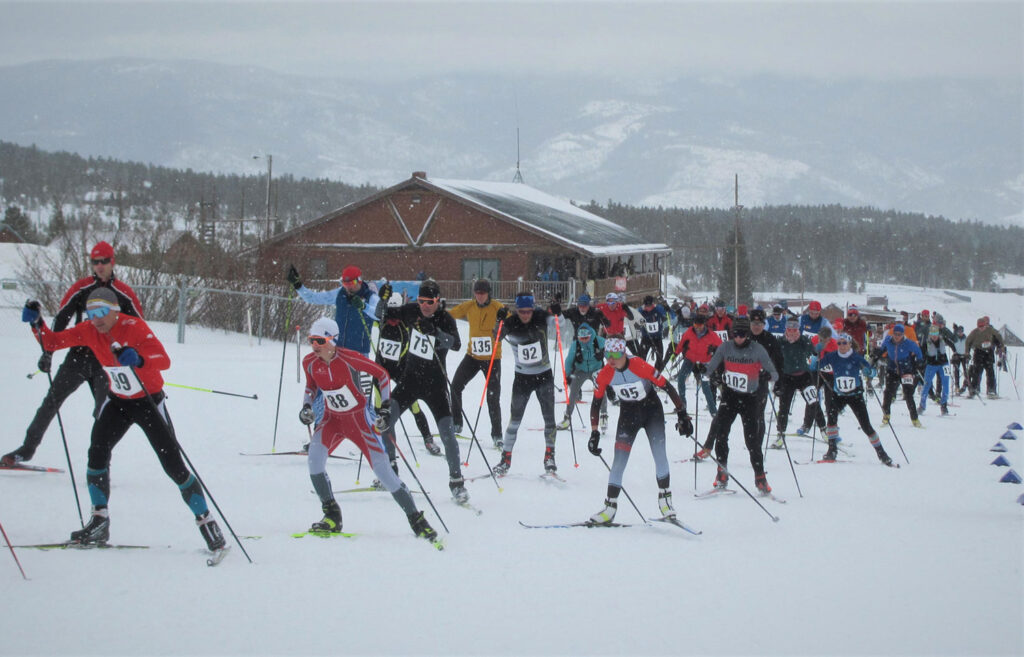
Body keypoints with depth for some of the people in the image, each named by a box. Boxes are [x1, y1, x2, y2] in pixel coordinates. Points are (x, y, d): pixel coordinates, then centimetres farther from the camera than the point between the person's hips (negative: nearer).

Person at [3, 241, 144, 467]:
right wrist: (48, 351, -6)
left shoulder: (124, 294, 0)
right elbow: (60, 319, 1)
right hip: (77, 357, 1)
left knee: (104, 414, -2)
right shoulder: (81, 288, 1)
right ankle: (26, 450, 12)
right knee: (51, 402, 2)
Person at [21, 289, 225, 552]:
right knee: (97, 452, -15)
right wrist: (36, 322, -19)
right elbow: (51, 342, -1)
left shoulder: (134, 327, -24)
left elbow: (164, 360, -35)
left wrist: (138, 358, -53)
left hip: (149, 401, -5)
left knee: (173, 465, -8)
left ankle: (207, 523, 3)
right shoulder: (89, 331, -8)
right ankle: (99, 523, -5)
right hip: (118, 401, 5)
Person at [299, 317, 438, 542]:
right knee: (314, 458, -21)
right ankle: (332, 517, -7)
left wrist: (385, 406, -13)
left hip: (359, 417, -4)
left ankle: (416, 519, 4)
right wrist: (306, 406, -6)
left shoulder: (349, 358, -22)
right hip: (332, 418, 4)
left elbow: (382, 374, -10)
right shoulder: (309, 363, -8)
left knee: (382, 469, -9)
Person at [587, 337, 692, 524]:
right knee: (619, 459, -6)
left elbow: (667, 387, -19)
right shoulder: (605, 374, -17)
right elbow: (596, 403, -5)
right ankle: (610, 507, -1)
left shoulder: (640, 366, -26)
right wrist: (594, 433, -9)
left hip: (652, 411, -2)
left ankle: (664, 498, 2)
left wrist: (682, 414, -17)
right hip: (628, 414, 2)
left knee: (659, 454, -15)